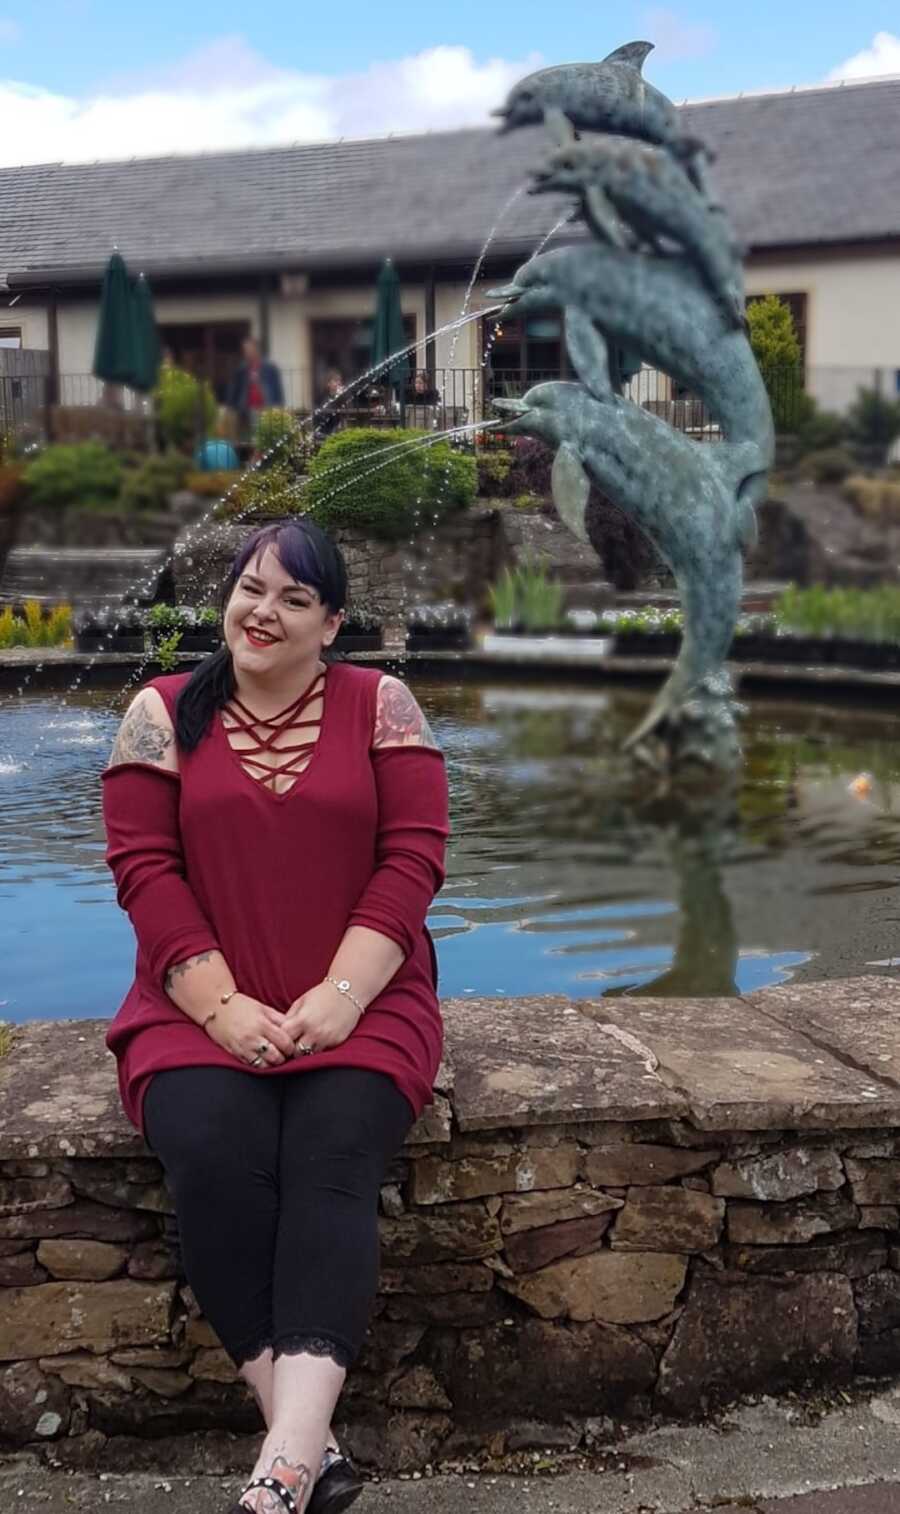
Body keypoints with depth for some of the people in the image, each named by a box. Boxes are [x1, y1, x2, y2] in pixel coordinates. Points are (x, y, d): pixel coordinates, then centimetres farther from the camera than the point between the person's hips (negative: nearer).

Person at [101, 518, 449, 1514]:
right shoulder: (160, 712, 8)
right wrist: (223, 1007, -12)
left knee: (332, 1164, -27)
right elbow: (144, 867, 0)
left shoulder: (379, 703, 6)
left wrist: (341, 997, -14)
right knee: (214, 1159, -27)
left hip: (357, 1005, 0)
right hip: (204, 1007, 1)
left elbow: (413, 855, -2)